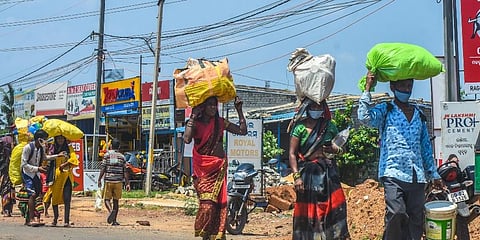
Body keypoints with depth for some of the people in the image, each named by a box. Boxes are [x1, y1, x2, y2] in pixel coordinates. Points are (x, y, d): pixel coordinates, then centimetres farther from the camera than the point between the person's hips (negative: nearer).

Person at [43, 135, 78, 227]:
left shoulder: (69, 148, 7)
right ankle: (55, 218, 20)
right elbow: (48, 161, 9)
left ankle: (66, 221, -10)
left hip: (66, 176, -2)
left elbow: (74, 159, -8)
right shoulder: (53, 149, 13)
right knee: (55, 198, 3)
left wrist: (64, 164, -20)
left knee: (67, 199, -9)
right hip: (56, 176, 2)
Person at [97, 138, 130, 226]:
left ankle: (111, 210, -26)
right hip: (118, 181, 2)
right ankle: (114, 221, 8)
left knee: (107, 199, 5)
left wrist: (99, 180, -2)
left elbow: (103, 168, -5)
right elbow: (125, 171, 3)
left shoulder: (107, 155, 1)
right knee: (116, 201, 8)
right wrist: (127, 183, 4)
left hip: (108, 180, -2)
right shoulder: (122, 156, 6)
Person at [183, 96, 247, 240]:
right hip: (203, 169, -4)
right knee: (207, 204, -16)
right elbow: (187, 139, -19)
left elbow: (242, 131, 9)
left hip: (219, 168, 4)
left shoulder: (220, 122, 11)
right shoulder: (195, 123, 0)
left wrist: (239, 110, 5)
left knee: (220, 204, 0)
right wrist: (193, 116, -14)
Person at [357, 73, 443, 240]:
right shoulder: (385, 110, 5)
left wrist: (434, 174, 22)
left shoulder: (419, 115, 20)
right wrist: (368, 88, -11)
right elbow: (364, 117, -17)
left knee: (416, 220, 2)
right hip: (394, 173, -5)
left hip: (417, 176, 5)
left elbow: (426, 147, 24)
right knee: (396, 214, -23)